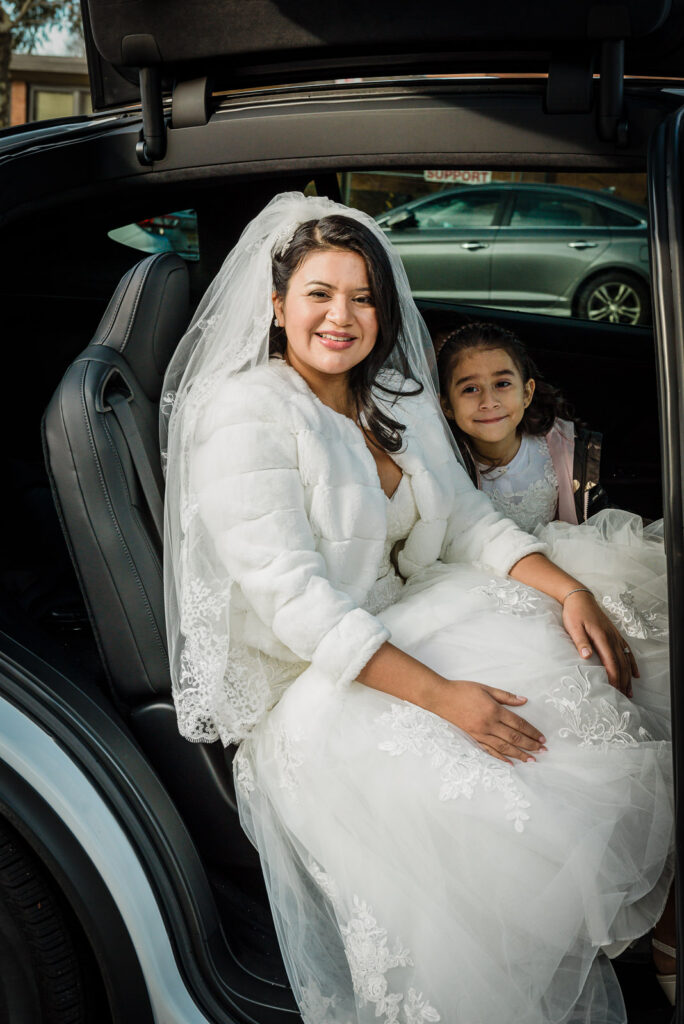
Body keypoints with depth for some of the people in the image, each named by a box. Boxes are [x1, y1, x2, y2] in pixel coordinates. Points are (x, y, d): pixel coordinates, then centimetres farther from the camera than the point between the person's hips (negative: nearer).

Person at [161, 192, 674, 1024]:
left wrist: (568, 589, -8)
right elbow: (295, 600, -22)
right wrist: (440, 696, -28)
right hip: (305, 688, -7)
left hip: (405, 627, 8)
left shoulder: (395, 401, 10)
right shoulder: (245, 413, -15)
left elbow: (468, 519, 11)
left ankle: (654, 927, 5)